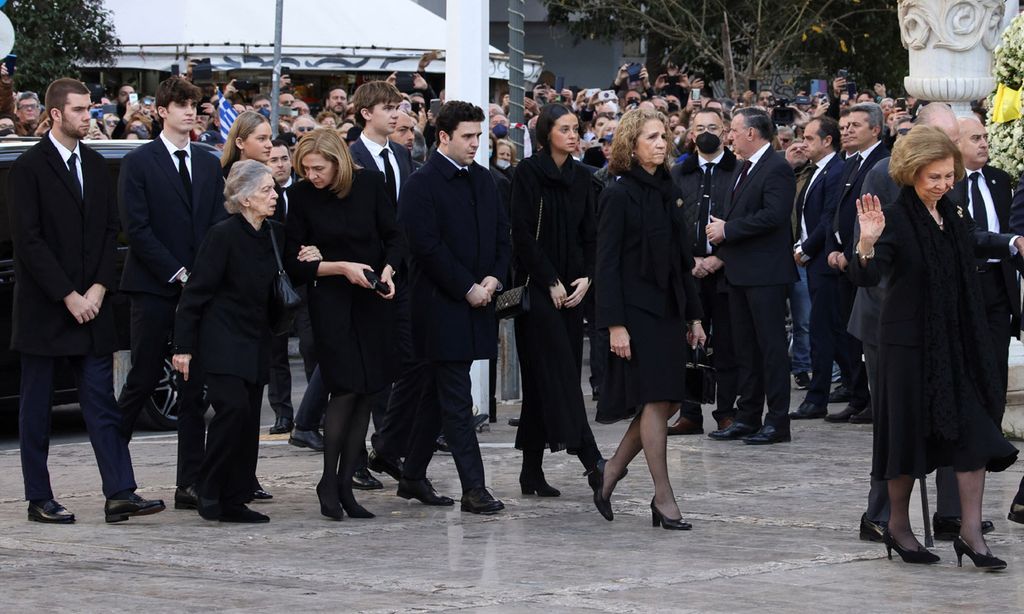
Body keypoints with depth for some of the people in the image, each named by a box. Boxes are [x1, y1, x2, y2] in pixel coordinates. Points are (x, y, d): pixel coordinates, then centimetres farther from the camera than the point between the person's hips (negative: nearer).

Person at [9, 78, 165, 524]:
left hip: (90, 304, 5)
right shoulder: (29, 168, -7)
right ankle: (39, 500, 9)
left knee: (101, 402, 0)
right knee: (36, 406, 4)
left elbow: (110, 231, 12)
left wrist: (99, 287, -3)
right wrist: (68, 296, -14)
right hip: (43, 310, -5)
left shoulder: (95, 165, 12)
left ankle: (119, 495, -5)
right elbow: (28, 240, -12)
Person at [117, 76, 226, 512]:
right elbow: (136, 228, -8)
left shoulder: (209, 167, 14)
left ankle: (190, 484, 3)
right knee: (143, 380, -2)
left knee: (194, 389, 2)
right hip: (153, 289, -4)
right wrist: (177, 274, -13)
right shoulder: (138, 164, -2)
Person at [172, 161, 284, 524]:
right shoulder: (223, 236, -13)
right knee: (234, 407, -20)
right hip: (222, 342, -7)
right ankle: (209, 490, -7)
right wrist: (183, 346, -14)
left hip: (255, 343, 7)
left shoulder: (272, 235, 9)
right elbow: (195, 292, -12)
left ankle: (234, 502, 10)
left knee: (249, 423, 4)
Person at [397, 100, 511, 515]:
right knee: (456, 399, -8)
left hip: (477, 300, 7)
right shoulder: (421, 185, -10)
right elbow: (428, 247, -15)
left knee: (436, 395, 14)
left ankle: (413, 477, 22)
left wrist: (494, 278, -2)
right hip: (441, 305, -7)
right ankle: (473, 488, -10)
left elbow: (502, 234, 15)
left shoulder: (482, 179, 13)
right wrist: (467, 288, -15)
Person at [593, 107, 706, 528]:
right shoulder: (619, 195, -9)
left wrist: (694, 315, 15)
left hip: (668, 310, 7)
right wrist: (615, 324, -17)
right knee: (656, 400, -7)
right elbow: (608, 263, -11)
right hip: (637, 311, -7)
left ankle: (611, 473, 21)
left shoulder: (668, 192, 13)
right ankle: (663, 499, -3)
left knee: (666, 401, 6)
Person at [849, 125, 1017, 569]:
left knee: (974, 432, -2)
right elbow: (865, 278, -25)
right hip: (910, 343, -6)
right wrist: (867, 243, -40)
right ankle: (898, 527, 20)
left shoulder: (953, 217, 8)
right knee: (910, 432, 4)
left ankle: (971, 532, -1)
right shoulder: (896, 220, -12)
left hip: (958, 341, 6)